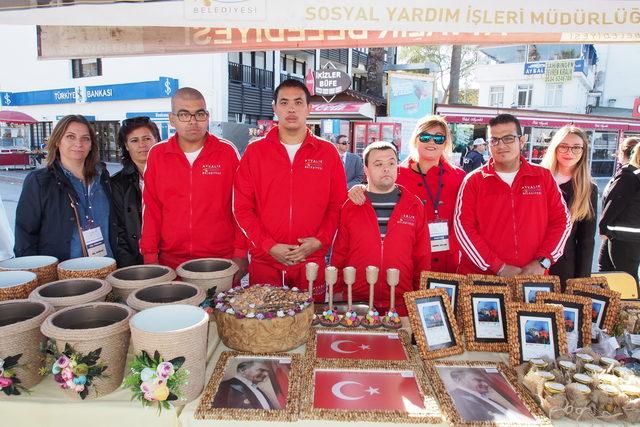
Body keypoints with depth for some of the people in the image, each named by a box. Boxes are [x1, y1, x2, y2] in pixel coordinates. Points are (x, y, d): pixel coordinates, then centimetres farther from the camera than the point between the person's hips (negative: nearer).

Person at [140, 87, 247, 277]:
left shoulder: (227, 151, -1)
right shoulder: (157, 154, 4)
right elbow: (150, 208, 6)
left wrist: (241, 253, -3)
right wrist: (150, 256, 2)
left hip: (222, 259, -1)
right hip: (170, 261, 2)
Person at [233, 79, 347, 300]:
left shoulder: (327, 152, 4)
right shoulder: (255, 151, 3)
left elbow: (338, 205, 5)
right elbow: (242, 207, 0)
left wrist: (320, 241, -9)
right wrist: (269, 246, -10)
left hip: (312, 262, 0)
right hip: (264, 262, 0)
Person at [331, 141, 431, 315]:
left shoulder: (414, 206, 4)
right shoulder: (350, 207, 2)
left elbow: (422, 259, 5)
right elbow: (339, 257, 4)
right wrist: (337, 295, 2)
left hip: (403, 306, 1)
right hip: (356, 303, 0)